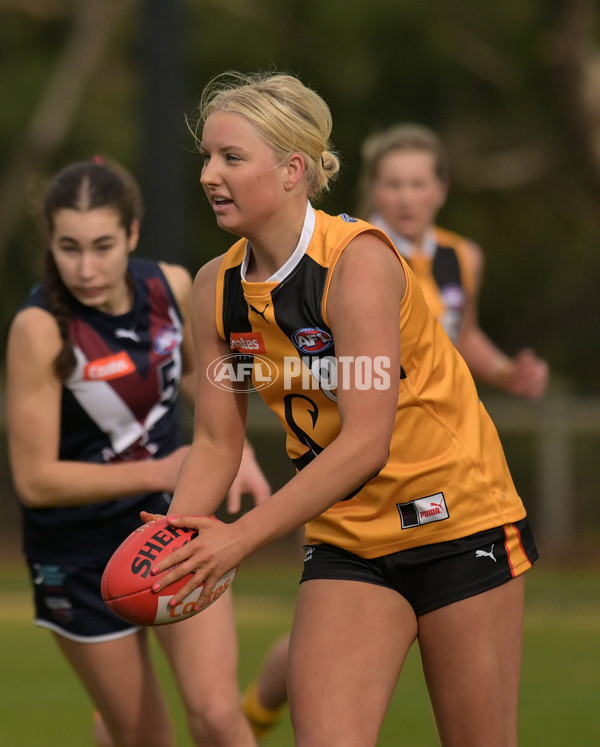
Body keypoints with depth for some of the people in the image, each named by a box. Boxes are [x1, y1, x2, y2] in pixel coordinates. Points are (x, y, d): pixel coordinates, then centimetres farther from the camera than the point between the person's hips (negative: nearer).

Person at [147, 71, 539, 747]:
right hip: (345, 537, 5)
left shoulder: (359, 259, -20)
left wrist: (242, 536, -28)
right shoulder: (215, 287, -1)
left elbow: (365, 442, -25)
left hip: (459, 520, -5)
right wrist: (173, 540, -13)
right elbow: (216, 441, 5)